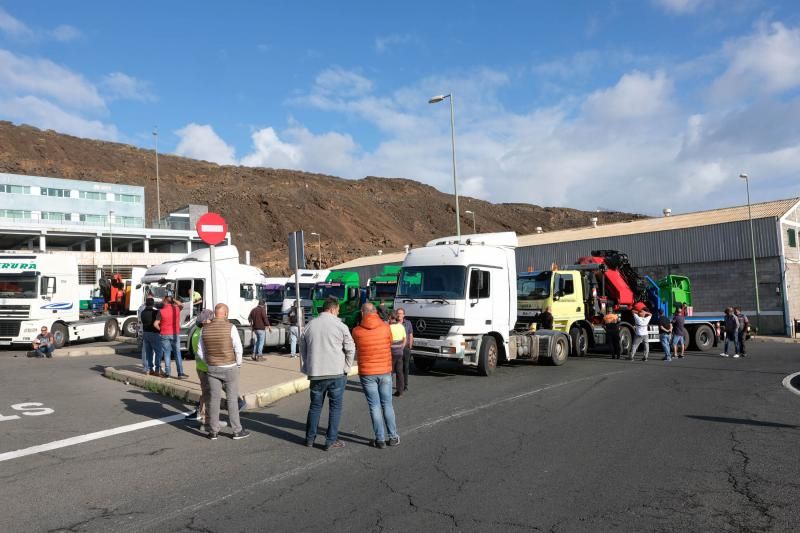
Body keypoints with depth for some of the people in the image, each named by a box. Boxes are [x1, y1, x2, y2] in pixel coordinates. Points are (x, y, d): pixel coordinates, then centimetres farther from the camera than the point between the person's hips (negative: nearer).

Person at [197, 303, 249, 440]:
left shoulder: (205, 329, 0)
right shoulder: (230, 327, -14)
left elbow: (200, 352, 4)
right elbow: (238, 349, -14)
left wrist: (210, 363, 16)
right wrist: (238, 364, 2)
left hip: (212, 369, 4)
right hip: (229, 368, -3)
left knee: (214, 399, 9)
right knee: (232, 399, 4)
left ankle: (213, 431, 15)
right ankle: (237, 431, 10)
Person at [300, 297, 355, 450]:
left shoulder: (310, 326, 7)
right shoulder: (340, 326, -7)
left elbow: (302, 349, 12)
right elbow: (350, 349, -6)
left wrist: (306, 369, 18)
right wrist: (346, 368, 6)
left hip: (315, 374, 4)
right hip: (337, 373, -4)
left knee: (315, 405, 16)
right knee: (335, 406, 6)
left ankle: (310, 438, 24)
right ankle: (331, 440, 8)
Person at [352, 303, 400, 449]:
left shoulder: (357, 331, -9)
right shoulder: (386, 327, -7)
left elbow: (356, 348, 7)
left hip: (367, 373, -1)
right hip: (385, 372, 1)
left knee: (375, 406, 6)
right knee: (387, 404, 13)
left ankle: (380, 439, 9)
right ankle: (393, 437, 17)